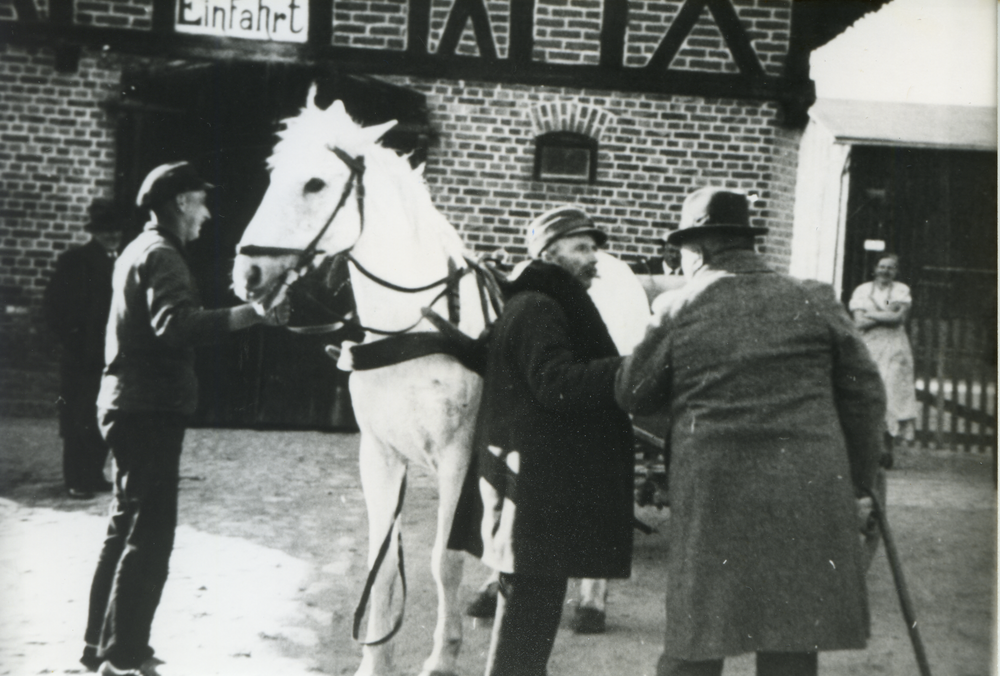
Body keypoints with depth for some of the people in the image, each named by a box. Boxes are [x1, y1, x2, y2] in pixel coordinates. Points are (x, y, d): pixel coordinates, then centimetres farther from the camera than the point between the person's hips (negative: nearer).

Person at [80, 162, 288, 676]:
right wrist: (249, 314, -39)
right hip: (151, 409, -10)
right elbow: (174, 324, -31)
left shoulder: (141, 251, 17)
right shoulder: (162, 255, -14)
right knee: (151, 535, -6)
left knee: (128, 528, 18)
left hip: (129, 404, 10)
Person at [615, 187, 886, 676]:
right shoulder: (815, 301, 4)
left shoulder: (679, 312, 0)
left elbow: (631, 396, 9)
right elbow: (864, 393, 5)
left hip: (713, 500, -1)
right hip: (809, 500, 1)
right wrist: (859, 479, 15)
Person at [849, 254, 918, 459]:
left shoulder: (901, 290, 10)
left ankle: (887, 448, -7)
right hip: (868, 348, 0)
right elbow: (859, 323, -3)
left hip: (893, 350, 0)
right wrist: (887, 314, -6)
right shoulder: (862, 290, 9)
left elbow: (899, 317, -6)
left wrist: (871, 314, -3)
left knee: (892, 393, -9)